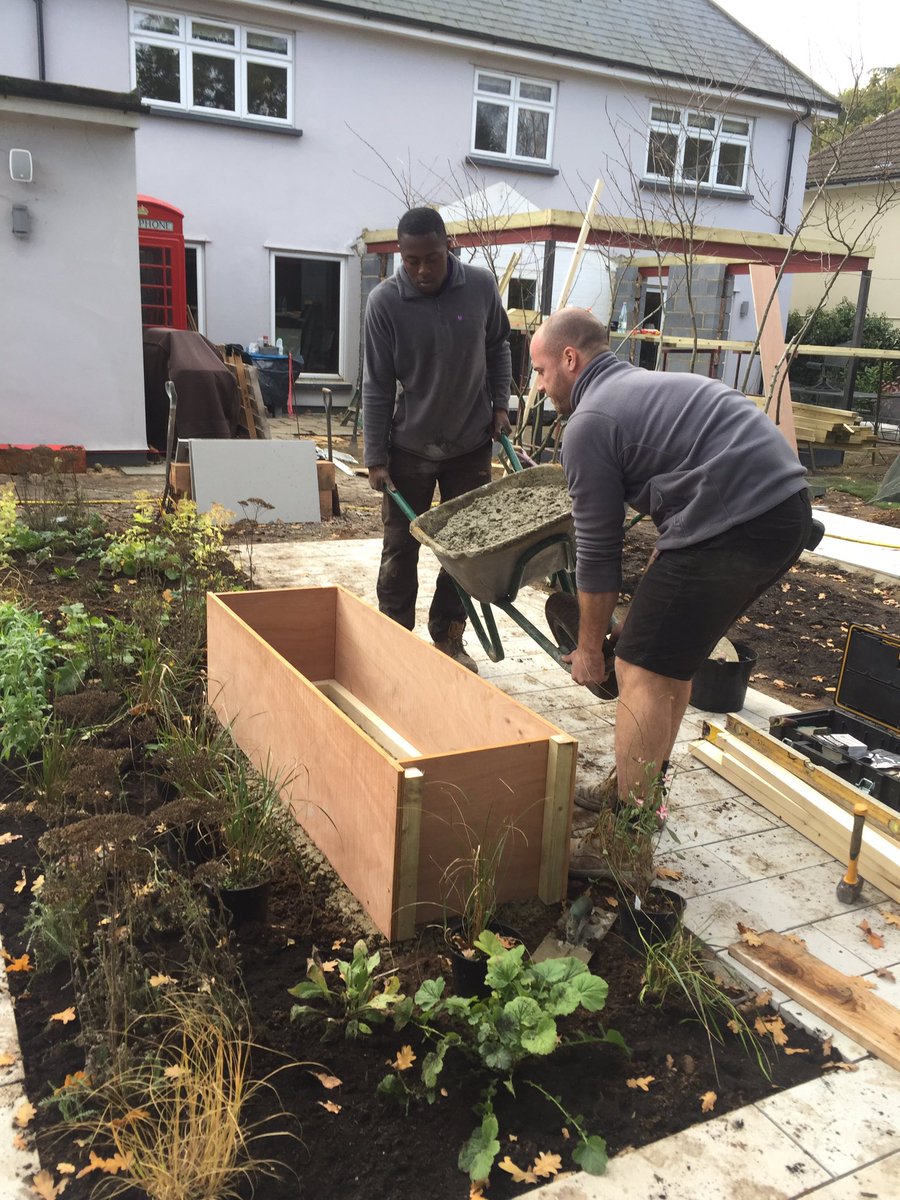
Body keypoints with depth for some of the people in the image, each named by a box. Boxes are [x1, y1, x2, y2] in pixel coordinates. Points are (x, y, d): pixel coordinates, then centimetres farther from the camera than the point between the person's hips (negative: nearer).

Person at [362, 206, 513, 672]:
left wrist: (500, 403, 4)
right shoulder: (384, 301, -14)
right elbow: (378, 384, -10)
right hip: (409, 446, -2)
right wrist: (376, 457, -9)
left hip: (471, 443, 2)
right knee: (400, 548, 5)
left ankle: (448, 637, 22)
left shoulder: (480, 284, -7)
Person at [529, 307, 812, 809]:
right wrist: (649, 610, 31)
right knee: (670, 654, 22)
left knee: (642, 668, 0)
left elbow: (598, 551, 1)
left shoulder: (590, 421, -2)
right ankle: (643, 788, 34)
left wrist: (590, 648, 14)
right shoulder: (649, 385, 27)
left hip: (733, 526, -10)